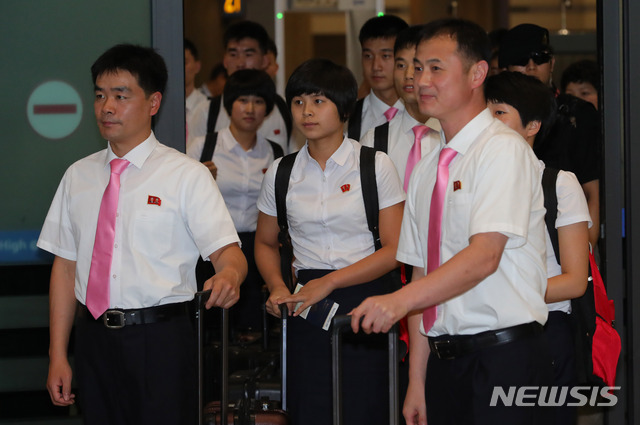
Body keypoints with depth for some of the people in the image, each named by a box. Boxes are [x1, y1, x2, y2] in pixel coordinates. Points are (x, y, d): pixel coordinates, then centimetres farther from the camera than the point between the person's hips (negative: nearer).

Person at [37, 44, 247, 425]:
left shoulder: (187, 175, -2)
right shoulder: (78, 176, 11)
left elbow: (227, 251, -11)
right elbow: (65, 266, 10)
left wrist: (230, 274, -36)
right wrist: (58, 355, 5)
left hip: (162, 339, -4)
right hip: (94, 336, 4)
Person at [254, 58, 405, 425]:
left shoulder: (375, 165, -1)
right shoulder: (281, 173, 9)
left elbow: (394, 250, -5)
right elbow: (266, 243, 21)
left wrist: (329, 282, -13)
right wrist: (277, 286, 0)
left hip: (365, 302, -3)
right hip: (308, 308, 3)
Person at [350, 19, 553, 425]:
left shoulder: (504, 150, -8)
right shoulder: (426, 169, 15)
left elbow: (484, 255, -20)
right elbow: (423, 271, 14)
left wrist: (400, 299, -30)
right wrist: (417, 380, 10)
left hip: (504, 358, -7)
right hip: (444, 358, 7)